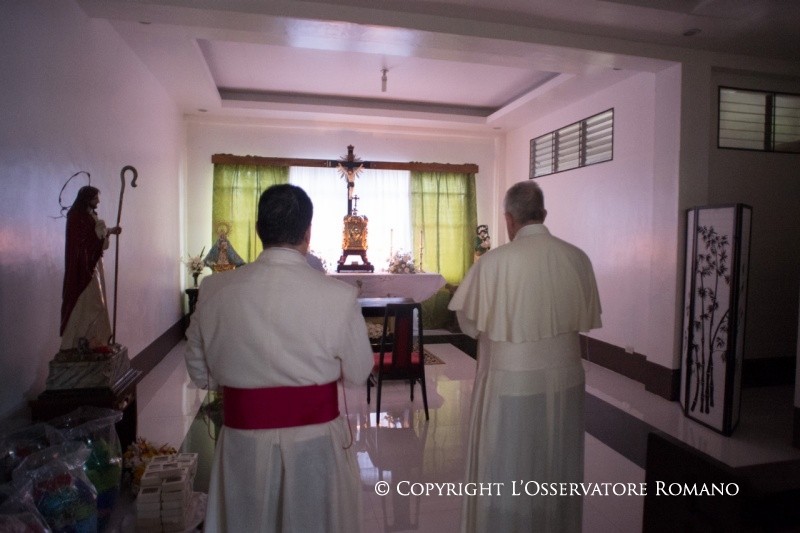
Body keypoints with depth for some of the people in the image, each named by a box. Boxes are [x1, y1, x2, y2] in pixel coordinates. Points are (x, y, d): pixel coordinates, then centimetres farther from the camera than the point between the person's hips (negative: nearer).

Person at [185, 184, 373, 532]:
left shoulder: (214, 290, -11)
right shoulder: (338, 295, -19)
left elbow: (199, 373, 3)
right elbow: (358, 373, -6)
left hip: (243, 442, 2)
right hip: (316, 441, -2)